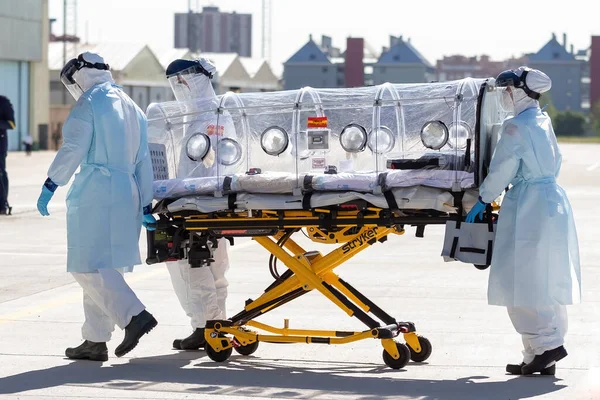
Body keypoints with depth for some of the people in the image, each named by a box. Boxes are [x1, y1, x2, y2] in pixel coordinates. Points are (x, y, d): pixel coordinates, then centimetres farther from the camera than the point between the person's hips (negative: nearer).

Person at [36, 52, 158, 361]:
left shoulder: (89, 104, -4)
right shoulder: (132, 108, 19)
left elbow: (73, 149, -13)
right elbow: (143, 161, 18)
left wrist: (50, 186, -9)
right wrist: (146, 204, 18)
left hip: (95, 193, -8)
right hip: (127, 193, 8)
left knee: (90, 266, -8)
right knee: (100, 267, 12)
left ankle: (134, 316, -22)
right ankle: (95, 341, 12)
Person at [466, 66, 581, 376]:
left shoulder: (516, 127, -13)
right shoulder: (543, 121, 14)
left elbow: (501, 170, -11)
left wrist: (483, 201, -1)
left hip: (527, 208, -9)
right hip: (553, 202, 9)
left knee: (522, 282, -5)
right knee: (545, 284, 9)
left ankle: (547, 344, -12)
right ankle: (541, 355, 12)